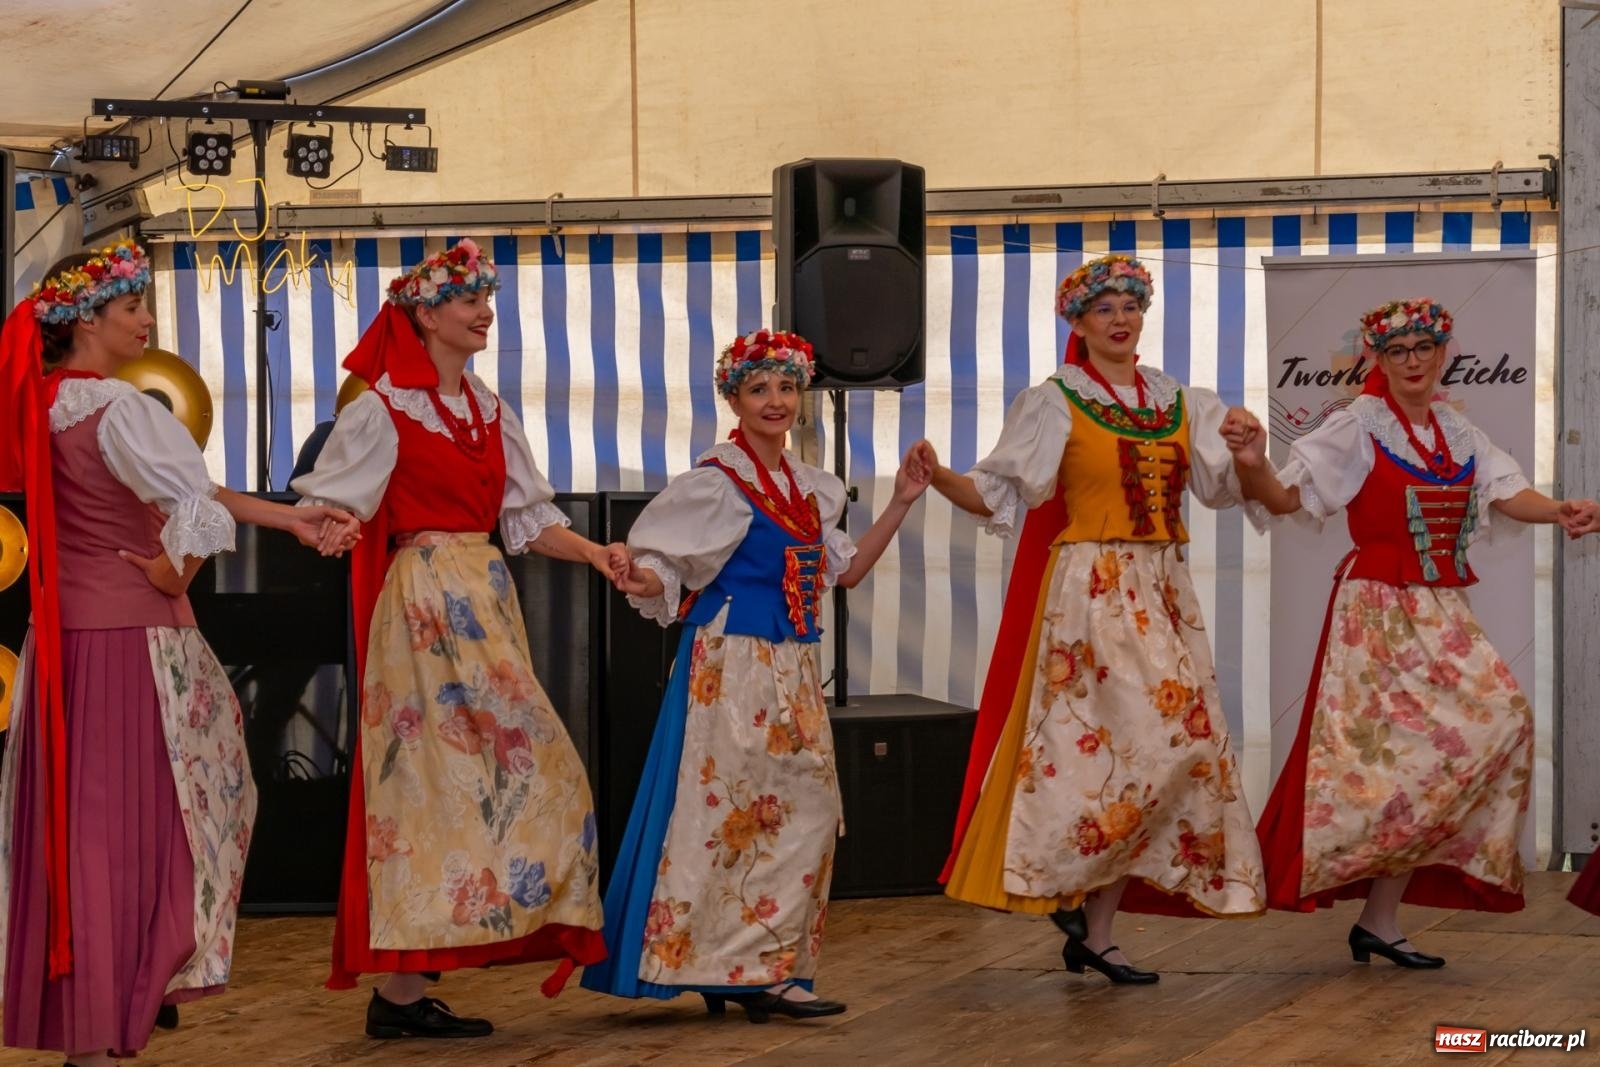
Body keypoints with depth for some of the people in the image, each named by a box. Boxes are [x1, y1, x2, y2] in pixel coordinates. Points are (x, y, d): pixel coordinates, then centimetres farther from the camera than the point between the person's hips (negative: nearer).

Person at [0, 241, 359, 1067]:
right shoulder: (118, 410, -16)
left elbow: (178, 485, 15)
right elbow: (198, 512, -28)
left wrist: (290, 519, 14)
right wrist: (173, 577, -7)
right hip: (129, 633, -8)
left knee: (73, 817, 12)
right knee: (130, 820, -2)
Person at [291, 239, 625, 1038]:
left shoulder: (489, 413, 16)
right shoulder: (385, 409, -6)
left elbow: (528, 517, 15)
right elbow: (325, 504, -10)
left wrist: (592, 552, 0)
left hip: (485, 602, 8)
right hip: (427, 603, -8)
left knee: (456, 782, 5)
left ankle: (406, 987, 8)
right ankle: (402, 989, -7)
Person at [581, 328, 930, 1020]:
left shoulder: (810, 488, 14)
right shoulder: (715, 483, -7)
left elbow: (845, 570, 18)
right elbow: (662, 563, -9)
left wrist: (901, 504, 14)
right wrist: (643, 583, -32)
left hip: (792, 670, 8)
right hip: (731, 666, -8)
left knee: (804, 811, 5)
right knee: (739, 811, -9)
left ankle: (742, 972, 11)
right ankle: (754, 971, -5)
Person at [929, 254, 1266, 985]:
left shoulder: (1180, 402, 12)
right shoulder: (1055, 403, -1)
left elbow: (1223, 487, 6)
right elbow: (999, 495, -6)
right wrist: (940, 478, -23)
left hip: (1163, 593, 5)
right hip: (1089, 588, -5)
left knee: (1159, 748, 2)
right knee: (1155, 739, -16)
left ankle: (1094, 937, 8)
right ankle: (1076, 893, 2)